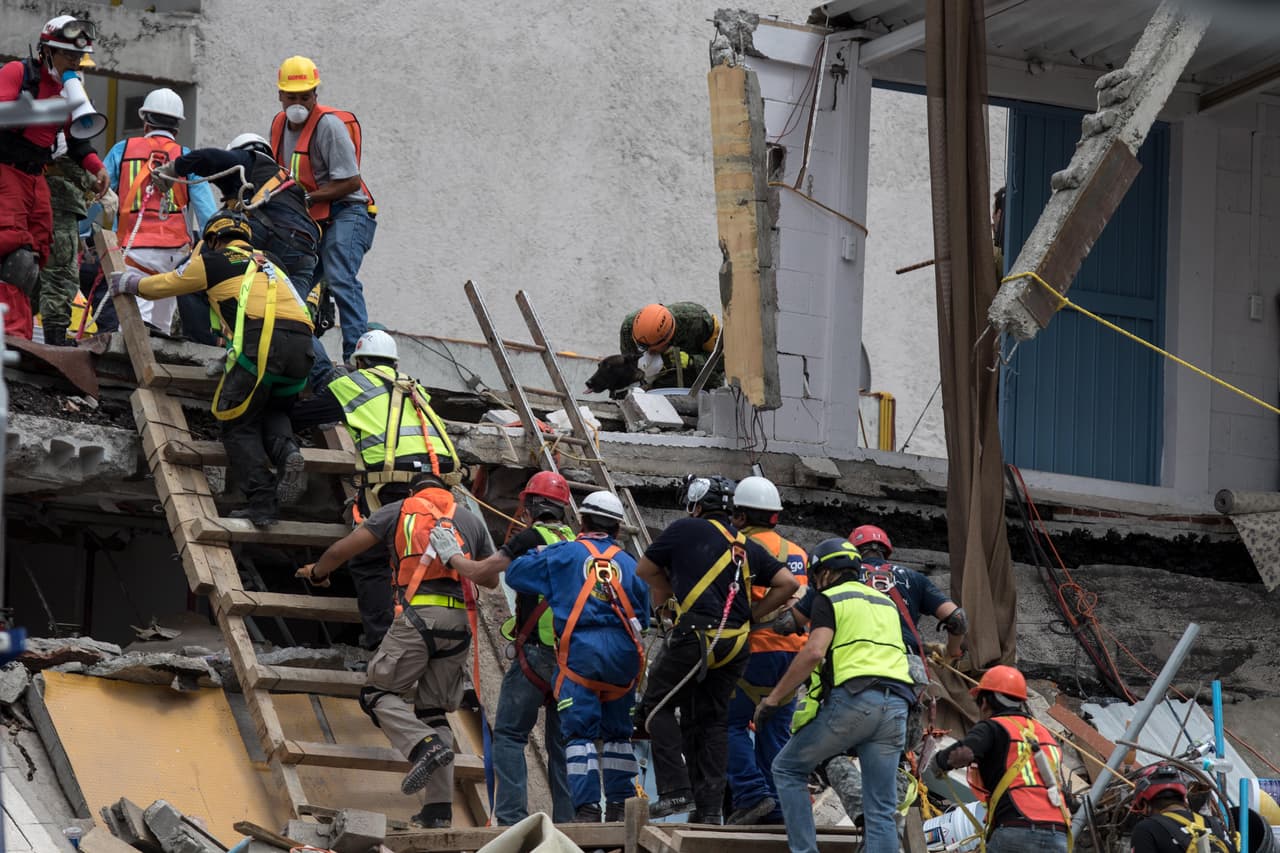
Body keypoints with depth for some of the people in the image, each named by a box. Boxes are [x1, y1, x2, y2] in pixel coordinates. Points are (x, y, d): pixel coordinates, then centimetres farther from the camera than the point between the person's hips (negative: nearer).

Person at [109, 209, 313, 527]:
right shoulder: (263, 262, 32)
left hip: (262, 341, -5)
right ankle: (286, 451, -8)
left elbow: (164, 285, 29)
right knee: (273, 412, 25)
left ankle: (261, 502, -9)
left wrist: (129, 282, 47)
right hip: (302, 344, 5)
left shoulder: (213, 261, 17)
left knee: (239, 425, 6)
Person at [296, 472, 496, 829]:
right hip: (460, 621, 4)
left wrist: (317, 572, 32)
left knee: (378, 693, 7)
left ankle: (425, 746, -21)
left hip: (418, 615, -4)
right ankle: (439, 808, 3)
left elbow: (342, 549, 12)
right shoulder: (470, 520, 22)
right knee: (432, 710, 11)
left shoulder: (398, 511, 13)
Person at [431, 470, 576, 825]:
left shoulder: (531, 538, -8)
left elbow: (480, 573, -5)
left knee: (509, 733, -1)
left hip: (536, 653, -6)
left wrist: (448, 553, 12)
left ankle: (512, 817, -10)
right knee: (562, 740, 11)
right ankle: (567, 820, 8)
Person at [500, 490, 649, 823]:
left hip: (580, 652, -3)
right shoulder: (629, 563, 14)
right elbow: (643, 617, 16)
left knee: (580, 732, -2)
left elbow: (514, 574, 10)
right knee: (617, 733, 15)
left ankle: (587, 807, -12)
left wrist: (539, 554, 28)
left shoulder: (563, 554, 5)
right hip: (623, 653, 3)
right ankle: (620, 804, 13)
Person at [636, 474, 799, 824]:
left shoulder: (686, 530, 3)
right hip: (736, 645, 6)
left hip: (696, 636, -6)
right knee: (712, 721, 12)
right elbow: (788, 583, 13)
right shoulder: (747, 545, 18)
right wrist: (751, 615, 17)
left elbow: (646, 568, 14)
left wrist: (667, 592, 32)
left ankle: (676, 789, -7)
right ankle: (710, 807, 8)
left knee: (658, 707, 6)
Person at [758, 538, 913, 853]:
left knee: (787, 768, 11)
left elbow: (814, 652, -9)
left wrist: (773, 699, -7)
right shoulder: (885, 602, 26)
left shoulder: (829, 599, 5)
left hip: (852, 698, -6)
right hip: (896, 706, 6)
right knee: (882, 809, 5)